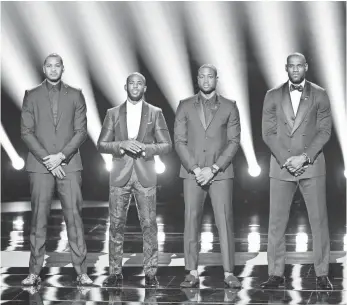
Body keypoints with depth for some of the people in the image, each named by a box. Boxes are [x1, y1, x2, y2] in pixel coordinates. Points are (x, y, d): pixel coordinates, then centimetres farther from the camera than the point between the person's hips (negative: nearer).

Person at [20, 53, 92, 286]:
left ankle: (81, 271, 1)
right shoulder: (32, 96, 9)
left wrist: (61, 156, -9)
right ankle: (35, 272, 4)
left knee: (74, 217, -2)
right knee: (39, 219, -1)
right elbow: (26, 132, 3)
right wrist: (47, 159, -8)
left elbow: (81, 131, 3)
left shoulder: (75, 96, 9)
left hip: (69, 165, 0)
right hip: (40, 165, 0)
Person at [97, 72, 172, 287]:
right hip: (120, 175, 1)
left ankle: (150, 273, 7)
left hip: (145, 175, -1)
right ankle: (115, 272, 10)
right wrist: (122, 145, -13)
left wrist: (145, 148, -13)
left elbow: (167, 145, 4)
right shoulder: (113, 113, 9)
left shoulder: (155, 113, 7)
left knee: (149, 224, -2)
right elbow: (102, 145, 5)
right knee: (116, 224, 2)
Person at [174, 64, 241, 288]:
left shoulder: (229, 107, 6)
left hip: (221, 172, -1)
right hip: (192, 172, 1)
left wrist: (213, 169, -10)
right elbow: (180, 141, 3)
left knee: (225, 221, -3)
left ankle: (229, 273, 2)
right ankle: (192, 273, 4)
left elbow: (234, 141, 0)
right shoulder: (185, 106, 8)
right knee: (191, 222, -1)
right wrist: (195, 169, -9)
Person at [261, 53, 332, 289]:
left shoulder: (319, 95, 6)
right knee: (277, 221, 1)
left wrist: (304, 157, -11)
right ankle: (276, 274, 7)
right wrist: (285, 160, -9)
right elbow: (268, 132, 3)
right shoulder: (273, 96, 8)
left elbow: (324, 130, 0)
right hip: (281, 165, 1)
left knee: (319, 219, -1)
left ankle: (322, 274, 6)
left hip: (312, 165, -1)